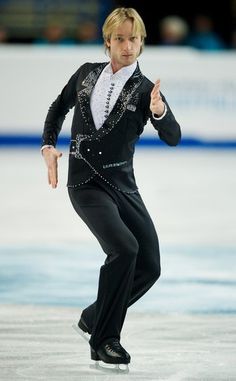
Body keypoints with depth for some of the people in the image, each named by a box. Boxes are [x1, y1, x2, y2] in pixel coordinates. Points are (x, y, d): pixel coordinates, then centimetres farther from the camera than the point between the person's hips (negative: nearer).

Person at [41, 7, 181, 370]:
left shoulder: (145, 89, -3)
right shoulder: (87, 73, 3)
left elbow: (173, 137, -17)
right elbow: (59, 107, 22)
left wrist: (159, 112, -36)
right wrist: (48, 146, 9)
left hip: (122, 184, 2)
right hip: (86, 185, -2)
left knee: (150, 266, -2)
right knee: (124, 248, -24)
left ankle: (95, 317, 22)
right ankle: (103, 341, -14)